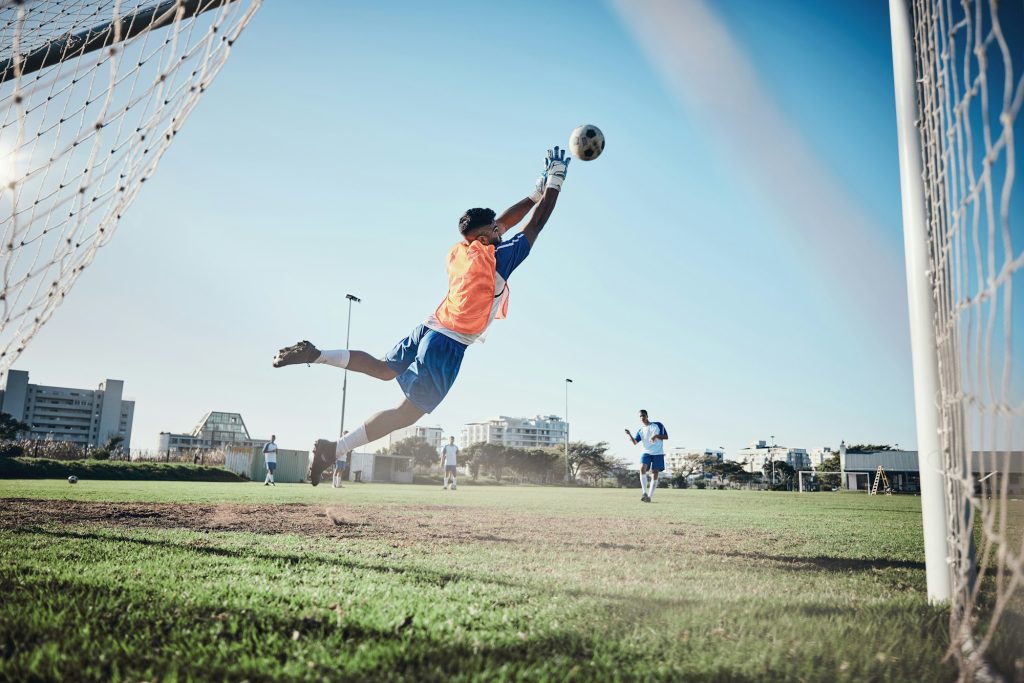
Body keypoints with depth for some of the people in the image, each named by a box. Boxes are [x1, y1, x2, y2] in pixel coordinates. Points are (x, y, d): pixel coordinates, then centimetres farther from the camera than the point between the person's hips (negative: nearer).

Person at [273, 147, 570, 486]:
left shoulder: (458, 253, 13)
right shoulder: (497, 258, -8)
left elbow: (504, 222, 24)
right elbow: (536, 224, 0)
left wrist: (536, 192, 28)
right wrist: (556, 181, 11)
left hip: (429, 328, 8)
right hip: (450, 343, -8)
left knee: (383, 368, 27)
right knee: (410, 410, -6)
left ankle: (316, 354, 8)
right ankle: (335, 447, -14)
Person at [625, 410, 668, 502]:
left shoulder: (658, 425, 5)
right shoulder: (640, 431, 13)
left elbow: (666, 437, 2)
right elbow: (635, 442, 2)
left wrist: (656, 436, -16)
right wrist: (629, 435, -17)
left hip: (658, 453, -1)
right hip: (646, 452, 1)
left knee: (655, 475, -3)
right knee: (642, 468, -25)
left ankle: (649, 496, 5)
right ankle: (644, 492, -21)